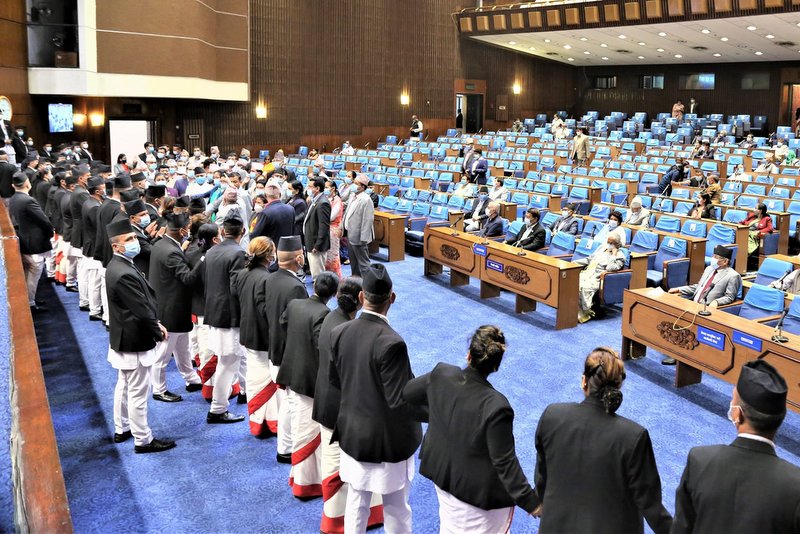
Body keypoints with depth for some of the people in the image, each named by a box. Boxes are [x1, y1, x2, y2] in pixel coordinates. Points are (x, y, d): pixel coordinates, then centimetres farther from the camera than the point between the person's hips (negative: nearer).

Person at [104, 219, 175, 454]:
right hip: (134, 343, -11)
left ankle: (121, 429, 39)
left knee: (124, 386, 23)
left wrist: (155, 324, 3)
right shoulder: (125, 274, -28)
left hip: (122, 339, 11)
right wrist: (158, 332, -10)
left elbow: (144, 300, 10)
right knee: (138, 393, 2)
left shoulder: (118, 266, 4)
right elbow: (142, 312, -26)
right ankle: (143, 440, 15)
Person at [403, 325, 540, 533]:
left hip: (442, 474, 5)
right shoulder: (496, 406, -34)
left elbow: (408, 393, 2)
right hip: (478, 491, -5)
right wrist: (530, 501, -16)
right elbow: (505, 462, -27)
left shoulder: (441, 375, -19)